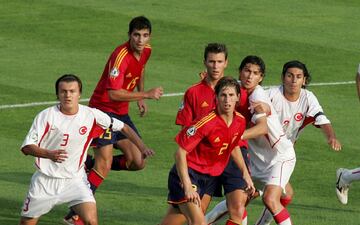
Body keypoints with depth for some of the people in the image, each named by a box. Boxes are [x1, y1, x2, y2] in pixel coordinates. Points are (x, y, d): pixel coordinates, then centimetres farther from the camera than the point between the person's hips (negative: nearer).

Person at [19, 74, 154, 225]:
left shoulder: (91, 115, -8)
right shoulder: (46, 116, -11)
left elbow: (123, 128, 4)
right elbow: (26, 147, -17)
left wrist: (142, 147, -7)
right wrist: (49, 154, -36)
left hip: (75, 180, 0)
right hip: (45, 179, 0)